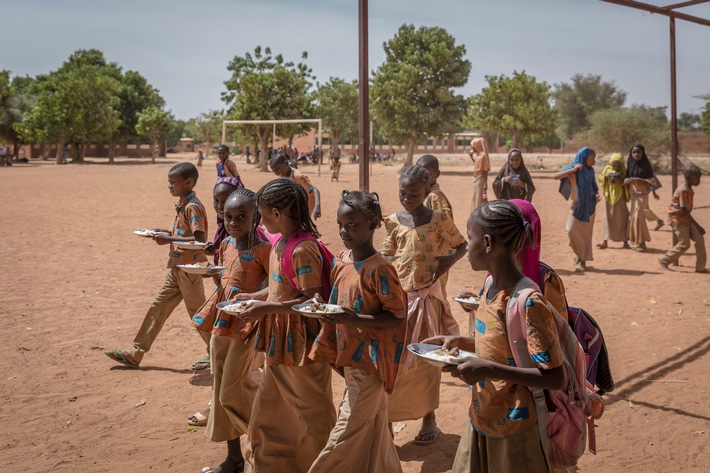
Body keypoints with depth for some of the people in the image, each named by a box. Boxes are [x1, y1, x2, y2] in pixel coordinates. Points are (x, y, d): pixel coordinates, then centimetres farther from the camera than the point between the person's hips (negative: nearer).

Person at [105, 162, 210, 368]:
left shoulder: (193, 207, -18)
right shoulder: (183, 205, 10)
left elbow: (199, 239, -27)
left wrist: (169, 239, -27)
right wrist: (165, 232, 6)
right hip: (177, 267, 10)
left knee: (197, 311, 2)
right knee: (158, 306, 10)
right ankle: (135, 354, 15)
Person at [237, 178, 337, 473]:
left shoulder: (303, 249, -23)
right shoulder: (279, 241, 5)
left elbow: (312, 300, -25)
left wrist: (267, 308, -27)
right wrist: (255, 297, 9)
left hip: (300, 342, -9)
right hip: (280, 341, 9)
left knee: (312, 414, 9)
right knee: (267, 412, 18)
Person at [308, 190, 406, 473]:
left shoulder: (378, 269, -19)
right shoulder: (341, 261, 5)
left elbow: (397, 317, -18)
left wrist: (355, 319, -27)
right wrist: (325, 311, 1)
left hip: (370, 360, -8)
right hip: (350, 356, 8)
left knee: (347, 433, -2)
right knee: (373, 427, 19)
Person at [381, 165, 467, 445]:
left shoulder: (439, 220, -5)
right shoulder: (394, 222, 4)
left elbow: (462, 246, 4)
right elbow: (387, 256, 12)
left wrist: (446, 262, -13)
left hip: (426, 296, -3)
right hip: (397, 296, 3)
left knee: (427, 359, 7)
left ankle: (429, 417, 20)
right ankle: (387, 414, 15)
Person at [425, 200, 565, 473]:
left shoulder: (528, 304, -23)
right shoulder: (491, 287, 2)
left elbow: (555, 378, -24)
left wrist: (489, 369, -31)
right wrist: (460, 343, 2)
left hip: (512, 434, -8)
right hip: (480, 421, 8)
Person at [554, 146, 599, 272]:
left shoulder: (590, 171, 7)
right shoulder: (572, 169, -5)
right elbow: (555, 176, -18)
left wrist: (597, 195, -2)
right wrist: (573, 170, -21)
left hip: (589, 206, 3)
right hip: (576, 205, -3)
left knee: (586, 234, 2)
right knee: (572, 231, -9)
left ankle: (583, 261, 10)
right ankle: (580, 254, 17)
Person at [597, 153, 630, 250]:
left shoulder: (624, 171, -5)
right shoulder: (607, 168, 1)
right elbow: (600, 178, 6)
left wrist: (622, 181, -22)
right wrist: (606, 175, -13)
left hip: (620, 197, -2)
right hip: (609, 197, 2)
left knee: (622, 218, 0)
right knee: (608, 218, 5)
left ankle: (625, 242, 8)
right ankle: (605, 241, 9)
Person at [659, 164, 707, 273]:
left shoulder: (689, 189, 6)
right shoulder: (683, 190, -24)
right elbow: (684, 211, -28)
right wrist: (697, 226, -29)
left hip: (686, 219, 9)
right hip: (678, 220, -9)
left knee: (699, 239, 1)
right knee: (684, 245, -3)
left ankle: (700, 267, 6)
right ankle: (664, 260, 16)